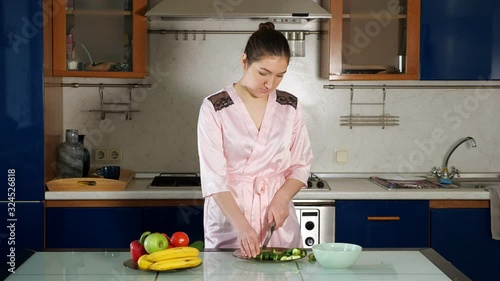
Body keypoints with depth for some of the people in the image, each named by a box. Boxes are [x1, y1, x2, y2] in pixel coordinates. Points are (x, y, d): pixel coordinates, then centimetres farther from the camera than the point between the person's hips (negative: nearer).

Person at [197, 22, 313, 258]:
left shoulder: (290, 106, 2)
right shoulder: (214, 108, -10)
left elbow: (300, 166, 7)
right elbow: (213, 178, -14)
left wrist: (282, 198, -12)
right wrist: (242, 226, -26)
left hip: (278, 218, 3)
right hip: (228, 222, -3)